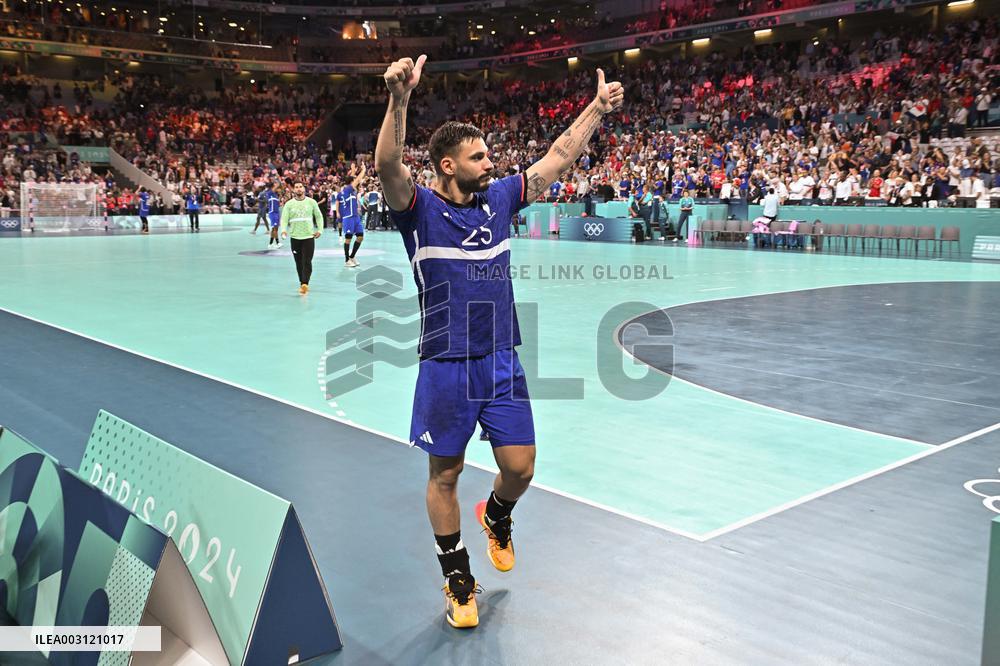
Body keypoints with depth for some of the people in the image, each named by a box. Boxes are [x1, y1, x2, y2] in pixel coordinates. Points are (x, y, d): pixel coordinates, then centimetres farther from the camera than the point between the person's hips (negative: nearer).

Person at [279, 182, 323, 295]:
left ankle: (305, 284, -20)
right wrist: (283, 230, -21)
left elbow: (319, 216, 12)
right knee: (299, 263, 7)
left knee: (307, 262, -12)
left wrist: (320, 230, 2)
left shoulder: (311, 202, 3)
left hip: (309, 236, -1)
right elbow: (284, 218, -3)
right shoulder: (289, 204, 3)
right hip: (295, 237, 2)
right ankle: (302, 283, 20)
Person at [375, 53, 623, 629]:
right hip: (446, 367, -4)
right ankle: (458, 578, 27)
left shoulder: (500, 199, 7)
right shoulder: (420, 209, -8)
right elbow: (388, 166, -27)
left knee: (520, 467, 5)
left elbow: (557, 158, 13)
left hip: (502, 362, 4)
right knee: (445, 475, 8)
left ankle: (497, 516, 41)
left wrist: (598, 109, 9)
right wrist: (399, 99, -42)